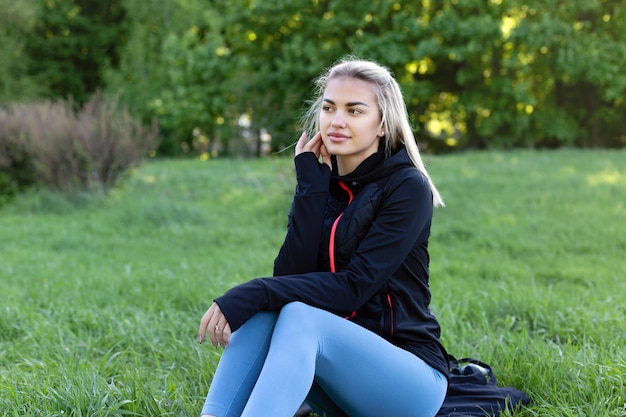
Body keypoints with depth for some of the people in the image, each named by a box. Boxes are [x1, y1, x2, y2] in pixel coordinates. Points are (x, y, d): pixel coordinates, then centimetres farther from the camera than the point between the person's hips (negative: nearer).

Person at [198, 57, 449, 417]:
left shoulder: (408, 187, -9)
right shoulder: (323, 183, 6)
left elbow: (355, 285, -21)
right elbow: (290, 276, -8)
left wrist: (254, 294, -30)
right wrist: (311, 185, -12)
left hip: (410, 379, -5)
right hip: (340, 378, 5)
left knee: (299, 317, -32)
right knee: (266, 309, -24)